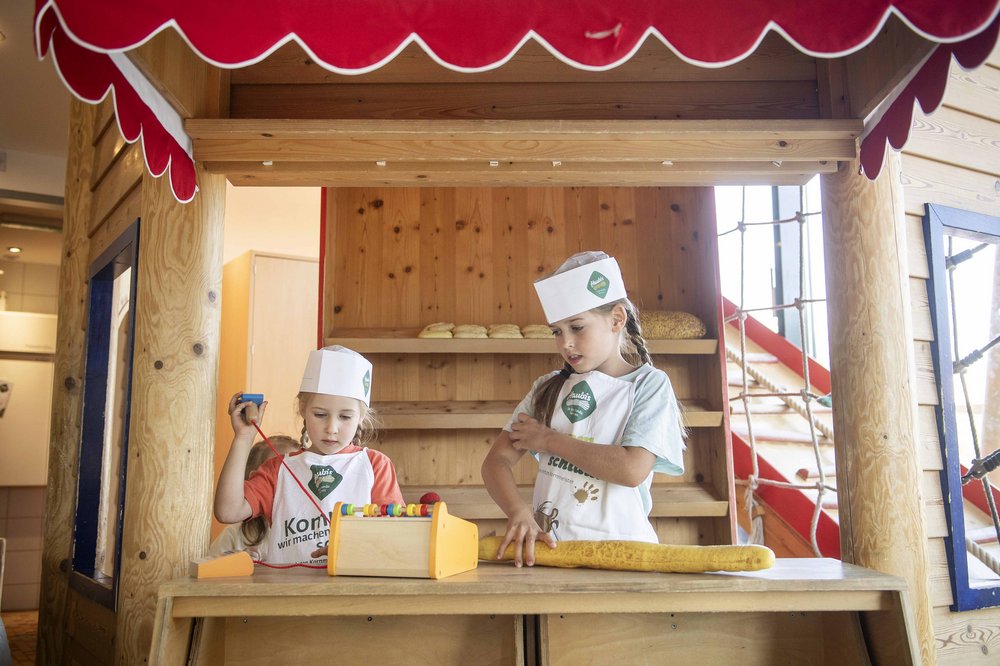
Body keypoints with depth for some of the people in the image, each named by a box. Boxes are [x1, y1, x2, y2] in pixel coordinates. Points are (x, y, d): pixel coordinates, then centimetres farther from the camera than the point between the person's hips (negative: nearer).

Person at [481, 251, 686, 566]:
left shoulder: (649, 384, 3)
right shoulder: (548, 388, 13)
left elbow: (633, 469, -11)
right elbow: (497, 460, 7)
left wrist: (549, 440, -2)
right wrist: (519, 512, -13)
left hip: (616, 544, -3)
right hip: (546, 545, 3)